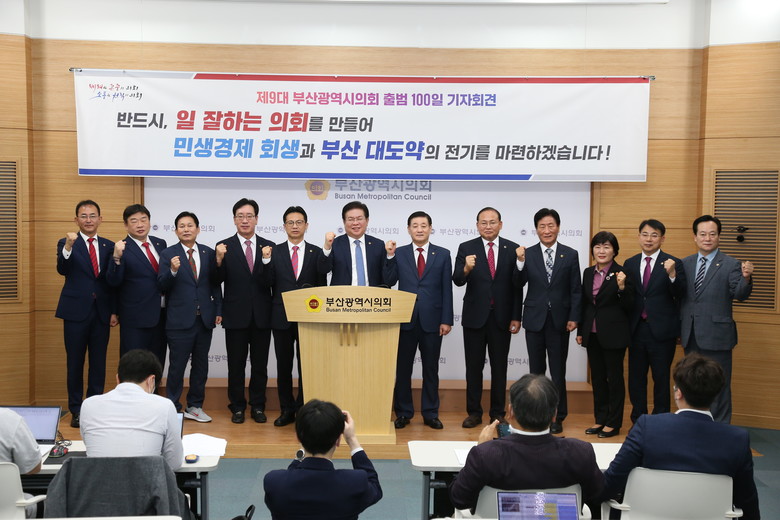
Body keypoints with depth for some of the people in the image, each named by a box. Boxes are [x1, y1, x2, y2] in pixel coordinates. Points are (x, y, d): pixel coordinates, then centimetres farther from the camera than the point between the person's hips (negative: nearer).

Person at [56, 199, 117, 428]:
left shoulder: (108, 246, 8)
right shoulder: (66, 244, -1)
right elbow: (62, 270, -19)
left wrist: (114, 311, 4)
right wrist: (68, 246, -36)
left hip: (101, 312, 3)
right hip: (76, 311, -3)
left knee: (98, 362, 8)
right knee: (75, 362, 5)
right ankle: (76, 410, 16)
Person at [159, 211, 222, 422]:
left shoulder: (208, 253, 6)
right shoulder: (168, 254, -2)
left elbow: (215, 284, 8)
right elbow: (162, 286, -7)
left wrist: (218, 310, 2)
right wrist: (172, 270, -25)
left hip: (204, 318, 4)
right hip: (180, 319, -3)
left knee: (201, 364, 11)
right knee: (177, 365, 2)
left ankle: (195, 407, 23)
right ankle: (173, 408, 14)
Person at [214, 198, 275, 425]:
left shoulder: (268, 247, 4)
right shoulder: (224, 247, 0)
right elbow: (218, 280, -7)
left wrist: (268, 261, -20)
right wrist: (219, 260, -24)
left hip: (262, 315, 2)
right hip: (236, 315, -1)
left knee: (260, 364, 9)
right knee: (236, 364, 7)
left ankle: (258, 406, 21)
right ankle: (237, 407, 19)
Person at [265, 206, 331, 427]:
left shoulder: (316, 253, 5)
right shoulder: (274, 252, 4)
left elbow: (322, 285, 4)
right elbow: (268, 283, -3)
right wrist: (266, 261, -17)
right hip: (282, 317, 1)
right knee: (283, 365, 7)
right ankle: (287, 409, 18)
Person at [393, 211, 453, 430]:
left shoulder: (443, 254, 5)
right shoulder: (398, 254, 5)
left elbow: (447, 289, 2)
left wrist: (446, 320, -3)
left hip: (432, 320, 0)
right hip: (405, 320, 0)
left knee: (431, 369, 8)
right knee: (403, 368, 7)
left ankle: (430, 414, 18)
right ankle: (403, 412, 19)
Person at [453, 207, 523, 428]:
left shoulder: (512, 249, 0)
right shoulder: (466, 248, -2)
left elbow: (517, 285, 0)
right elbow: (457, 281, -11)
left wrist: (516, 317, -3)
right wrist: (466, 269, -33)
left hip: (502, 317, 1)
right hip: (474, 316, 0)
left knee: (499, 367, 9)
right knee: (473, 366, 7)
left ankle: (498, 413, 20)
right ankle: (474, 412, 18)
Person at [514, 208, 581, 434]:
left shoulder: (570, 255, 0)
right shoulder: (528, 254, 0)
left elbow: (576, 290, 1)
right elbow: (518, 285, -5)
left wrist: (574, 317, -6)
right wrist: (520, 262, -19)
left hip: (559, 320, -1)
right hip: (535, 319, 1)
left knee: (558, 372, 6)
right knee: (536, 370, 10)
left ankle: (558, 417, 17)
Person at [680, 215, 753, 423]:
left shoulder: (730, 264, -5)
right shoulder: (685, 264, 8)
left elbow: (740, 295, -15)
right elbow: (678, 296, 8)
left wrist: (746, 278, -36)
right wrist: (678, 327, 5)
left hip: (716, 335, -4)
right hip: (691, 336, 5)